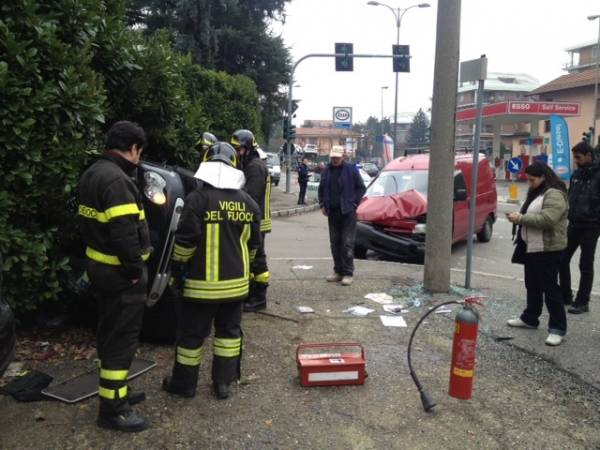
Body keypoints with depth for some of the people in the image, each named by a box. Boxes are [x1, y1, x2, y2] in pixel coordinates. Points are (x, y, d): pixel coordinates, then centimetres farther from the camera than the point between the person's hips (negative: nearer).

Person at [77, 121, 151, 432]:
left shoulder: (93, 174, 11)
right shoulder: (116, 179, -22)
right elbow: (124, 232, -28)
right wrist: (135, 270, -18)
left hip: (99, 266, 10)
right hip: (119, 272, -10)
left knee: (110, 333, 20)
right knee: (121, 338, 0)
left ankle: (115, 390, 35)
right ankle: (113, 408, 10)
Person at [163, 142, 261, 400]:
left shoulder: (198, 199, -14)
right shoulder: (248, 202, 3)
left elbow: (185, 243, -15)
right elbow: (253, 244, 10)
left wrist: (177, 271, -2)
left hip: (203, 282, -4)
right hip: (236, 282, 5)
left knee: (191, 332, 9)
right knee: (229, 330, 16)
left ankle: (184, 384, 23)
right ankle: (223, 382, 23)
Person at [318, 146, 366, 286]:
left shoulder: (351, 170, -4)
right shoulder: (326, 171, 10)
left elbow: (361, 188, 0)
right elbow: (321, 189, 21)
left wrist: (353, 204, -6)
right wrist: (322, 205, 9)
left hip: (347, 213, -5)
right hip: (332, 213, 5)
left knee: (347, 243, -6)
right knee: (335, 243, 9)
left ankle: (348, 273, -2)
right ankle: (338, 271, 19)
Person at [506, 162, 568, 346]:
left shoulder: (554, 194, -17)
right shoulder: (536, 192, 15)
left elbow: (546, 219, -29)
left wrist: (521, 218, -23)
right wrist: (519, 218, 4)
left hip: (548, 249, -10)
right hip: (532, 247, 10)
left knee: (549, 287, -6)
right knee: (532, 285, 18)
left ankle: (557, 328, 1)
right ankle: (529, 318, 30)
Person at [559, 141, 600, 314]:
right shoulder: (577, 174, 9)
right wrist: (568, 214, 9)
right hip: (573, 224, 7)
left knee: (586, 265, 3)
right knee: (563, 259, 10)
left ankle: (582, 302, 13)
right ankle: (565, 295, 24)